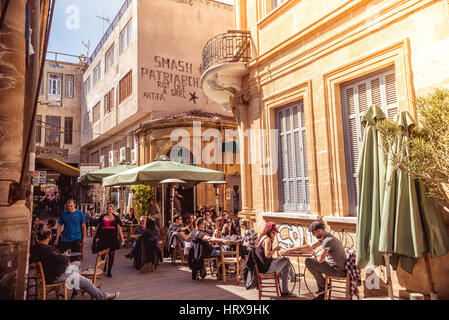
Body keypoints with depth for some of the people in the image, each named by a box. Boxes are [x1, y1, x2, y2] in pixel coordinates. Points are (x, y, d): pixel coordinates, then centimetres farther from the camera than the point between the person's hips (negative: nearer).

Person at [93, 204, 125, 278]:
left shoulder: (116, 218, 6)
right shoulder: (102, 217, 10)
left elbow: (119, 228, 5)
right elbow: (98, 227, 14)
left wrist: (122, 238, -1)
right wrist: (96, 236, 4)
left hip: (112, 238, -1)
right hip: (103, 238, 1)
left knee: (111, 254, 0)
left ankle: (109, 271, 12)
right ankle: (104, 266, 32)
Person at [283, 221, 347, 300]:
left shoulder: (328, 240, -23)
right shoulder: (324, 237, 7)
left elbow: (320, 259, -24)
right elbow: (310, 246, 15)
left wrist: (316, 256, 0)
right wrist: (292, 250, 14)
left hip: (338, 270, -10)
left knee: (308, 262, -12)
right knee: (313, 261, 22)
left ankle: (324, 286, 3)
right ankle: (322, 293, 22)